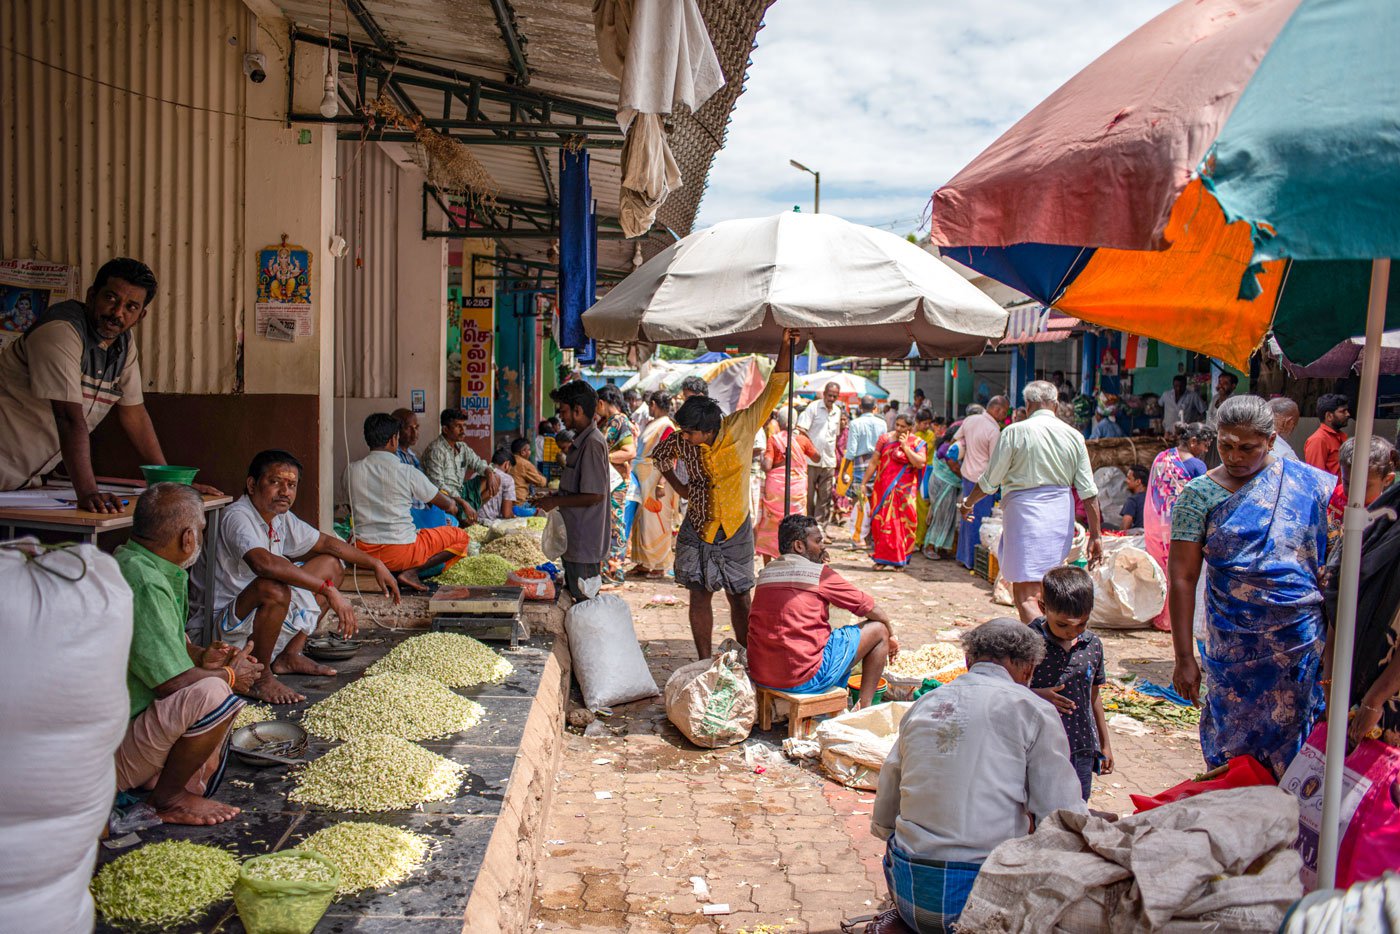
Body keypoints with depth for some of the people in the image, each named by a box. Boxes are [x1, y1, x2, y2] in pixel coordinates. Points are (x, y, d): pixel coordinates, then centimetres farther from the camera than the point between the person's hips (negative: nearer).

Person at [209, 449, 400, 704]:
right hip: (227, 624, -9)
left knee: (332, 564, 13)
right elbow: (263, 562, -42)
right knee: (274, 589, -38)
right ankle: (259, 676, -15)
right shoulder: (237, 517, -24)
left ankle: (289, 655, 10)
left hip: (264, 612, 9)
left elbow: (326, 542, 17)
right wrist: (328, 590, -42)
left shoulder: (282, 518, 3)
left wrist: (375, 564, 10)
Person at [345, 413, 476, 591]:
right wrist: (464, 506, 24)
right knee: (460, 537, 10)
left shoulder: (351, 470, -2)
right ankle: (411, 572, -6)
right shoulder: (407, 472, -13)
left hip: (362, 552, 6)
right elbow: (446, 504, -1)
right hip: (400, 552, -6)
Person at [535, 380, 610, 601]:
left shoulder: (592, 443, -19)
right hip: (576, 539, 10)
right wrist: (555, 497, 11)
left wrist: (556, 501, -14)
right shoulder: (582, 440, 13)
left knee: (585, 602, -3)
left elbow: (594, 495, -23)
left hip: (585, 541, -10)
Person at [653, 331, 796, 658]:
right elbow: (661, 456, 13)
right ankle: (705, 664, 15)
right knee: (700, 595, 4)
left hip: (736, 530, -1)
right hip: (697, 530, 1)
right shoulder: (681, 442, -11)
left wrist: (786, 346, -28)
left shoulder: (741, 428, -17)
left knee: (740, 597, 7)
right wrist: (679, 486, 3)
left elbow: (774, 390, -20)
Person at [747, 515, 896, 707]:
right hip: (803, 680, -7)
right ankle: (864, 708, 10)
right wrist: (891, 636, 21)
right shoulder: (820, 573, -7)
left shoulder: (766, 572, 10)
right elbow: (872, 610, 2)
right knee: (878, 628, 6)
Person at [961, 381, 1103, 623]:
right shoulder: (1074, 436, 4)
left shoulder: (1015, 432, -7)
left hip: (1025, 512, -5)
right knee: (1043, 590, 21)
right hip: (1061, 517, 6)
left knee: (1025, 597, -6)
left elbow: (989, 481, -2)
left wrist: (968, 503, 15)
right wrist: (1096, 535, 6)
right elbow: (1089, 492, 2)